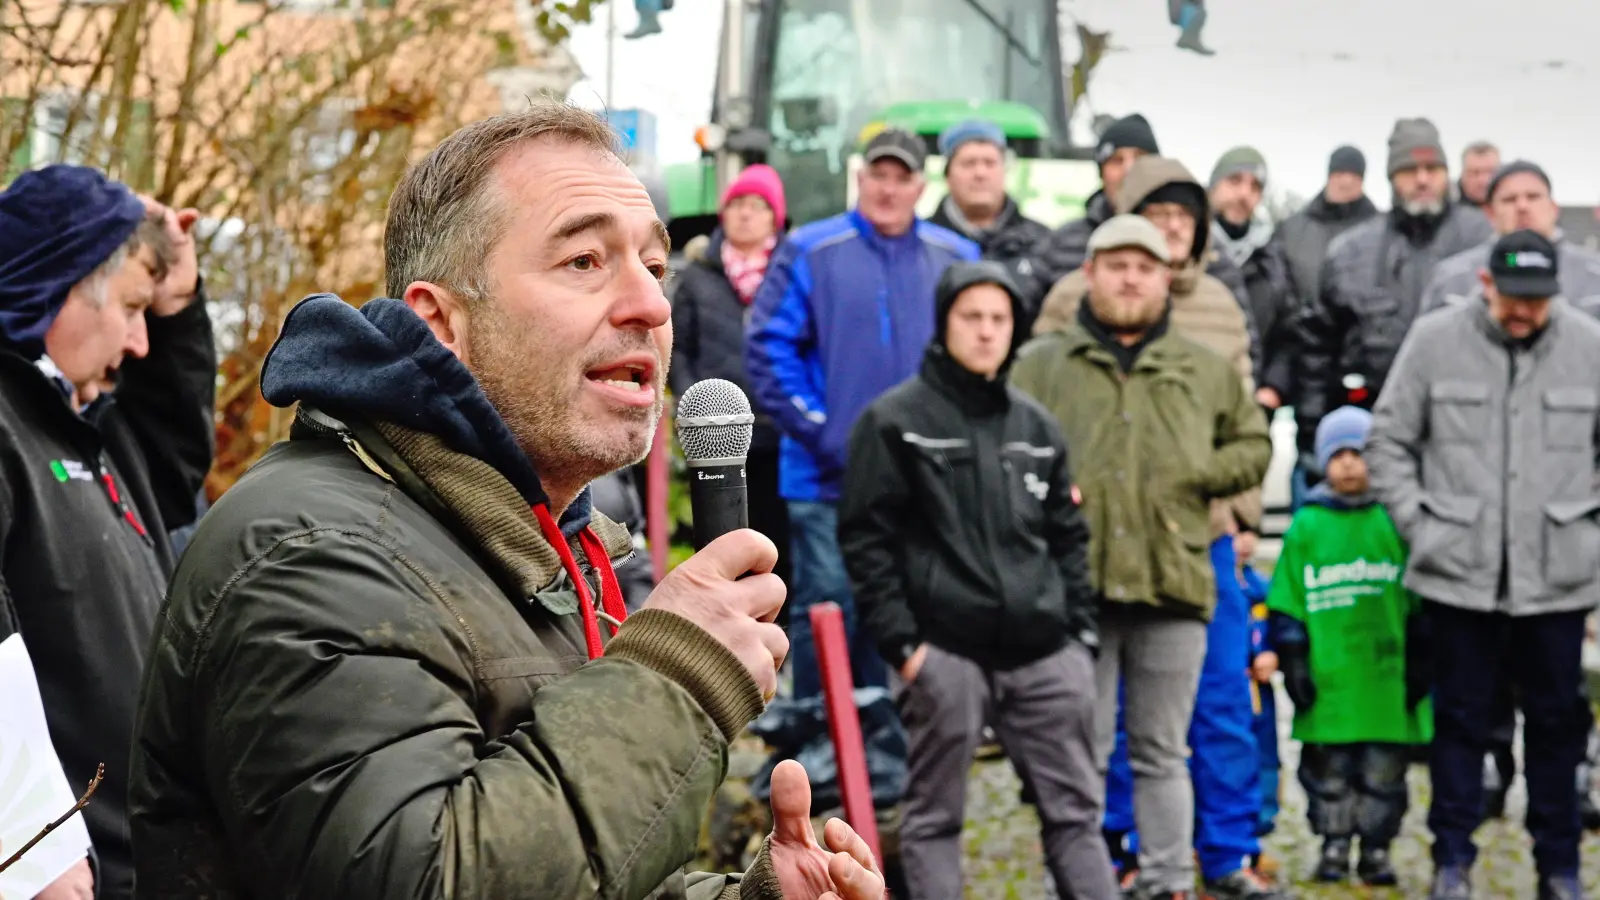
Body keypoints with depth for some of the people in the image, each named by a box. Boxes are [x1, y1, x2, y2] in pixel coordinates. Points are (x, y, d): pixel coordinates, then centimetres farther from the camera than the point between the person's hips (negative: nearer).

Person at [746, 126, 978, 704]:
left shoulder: (956, 259, 8)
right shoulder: (809, 253, 0)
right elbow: (769, 348, -3)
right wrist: (818, 431, -10)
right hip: (827, 477, -3)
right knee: (826, 609, -1)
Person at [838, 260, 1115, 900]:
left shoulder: (1036, 427, 15)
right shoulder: (895, 421, -1)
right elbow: (866, 539, -4)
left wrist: (1082, 631, 10)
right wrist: (901, 641, -10)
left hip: (1044, 655, 5)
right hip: (946, 651, -5)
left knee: (1074, 809, 8)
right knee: (934, 815, 3)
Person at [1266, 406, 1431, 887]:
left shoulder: (1395, 521, 4)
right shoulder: (1307, 525, 4)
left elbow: (1418, 600, 8)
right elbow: (1286, 603, 5)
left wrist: (1418, 662, 5)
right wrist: (1292, 661, -1)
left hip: (1387, 679, 0)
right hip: (1328, 683, 0)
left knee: (1383, 770, 6)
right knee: (1328, 770, 7)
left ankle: (1377, 847, 19)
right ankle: (1334, 844, 20)